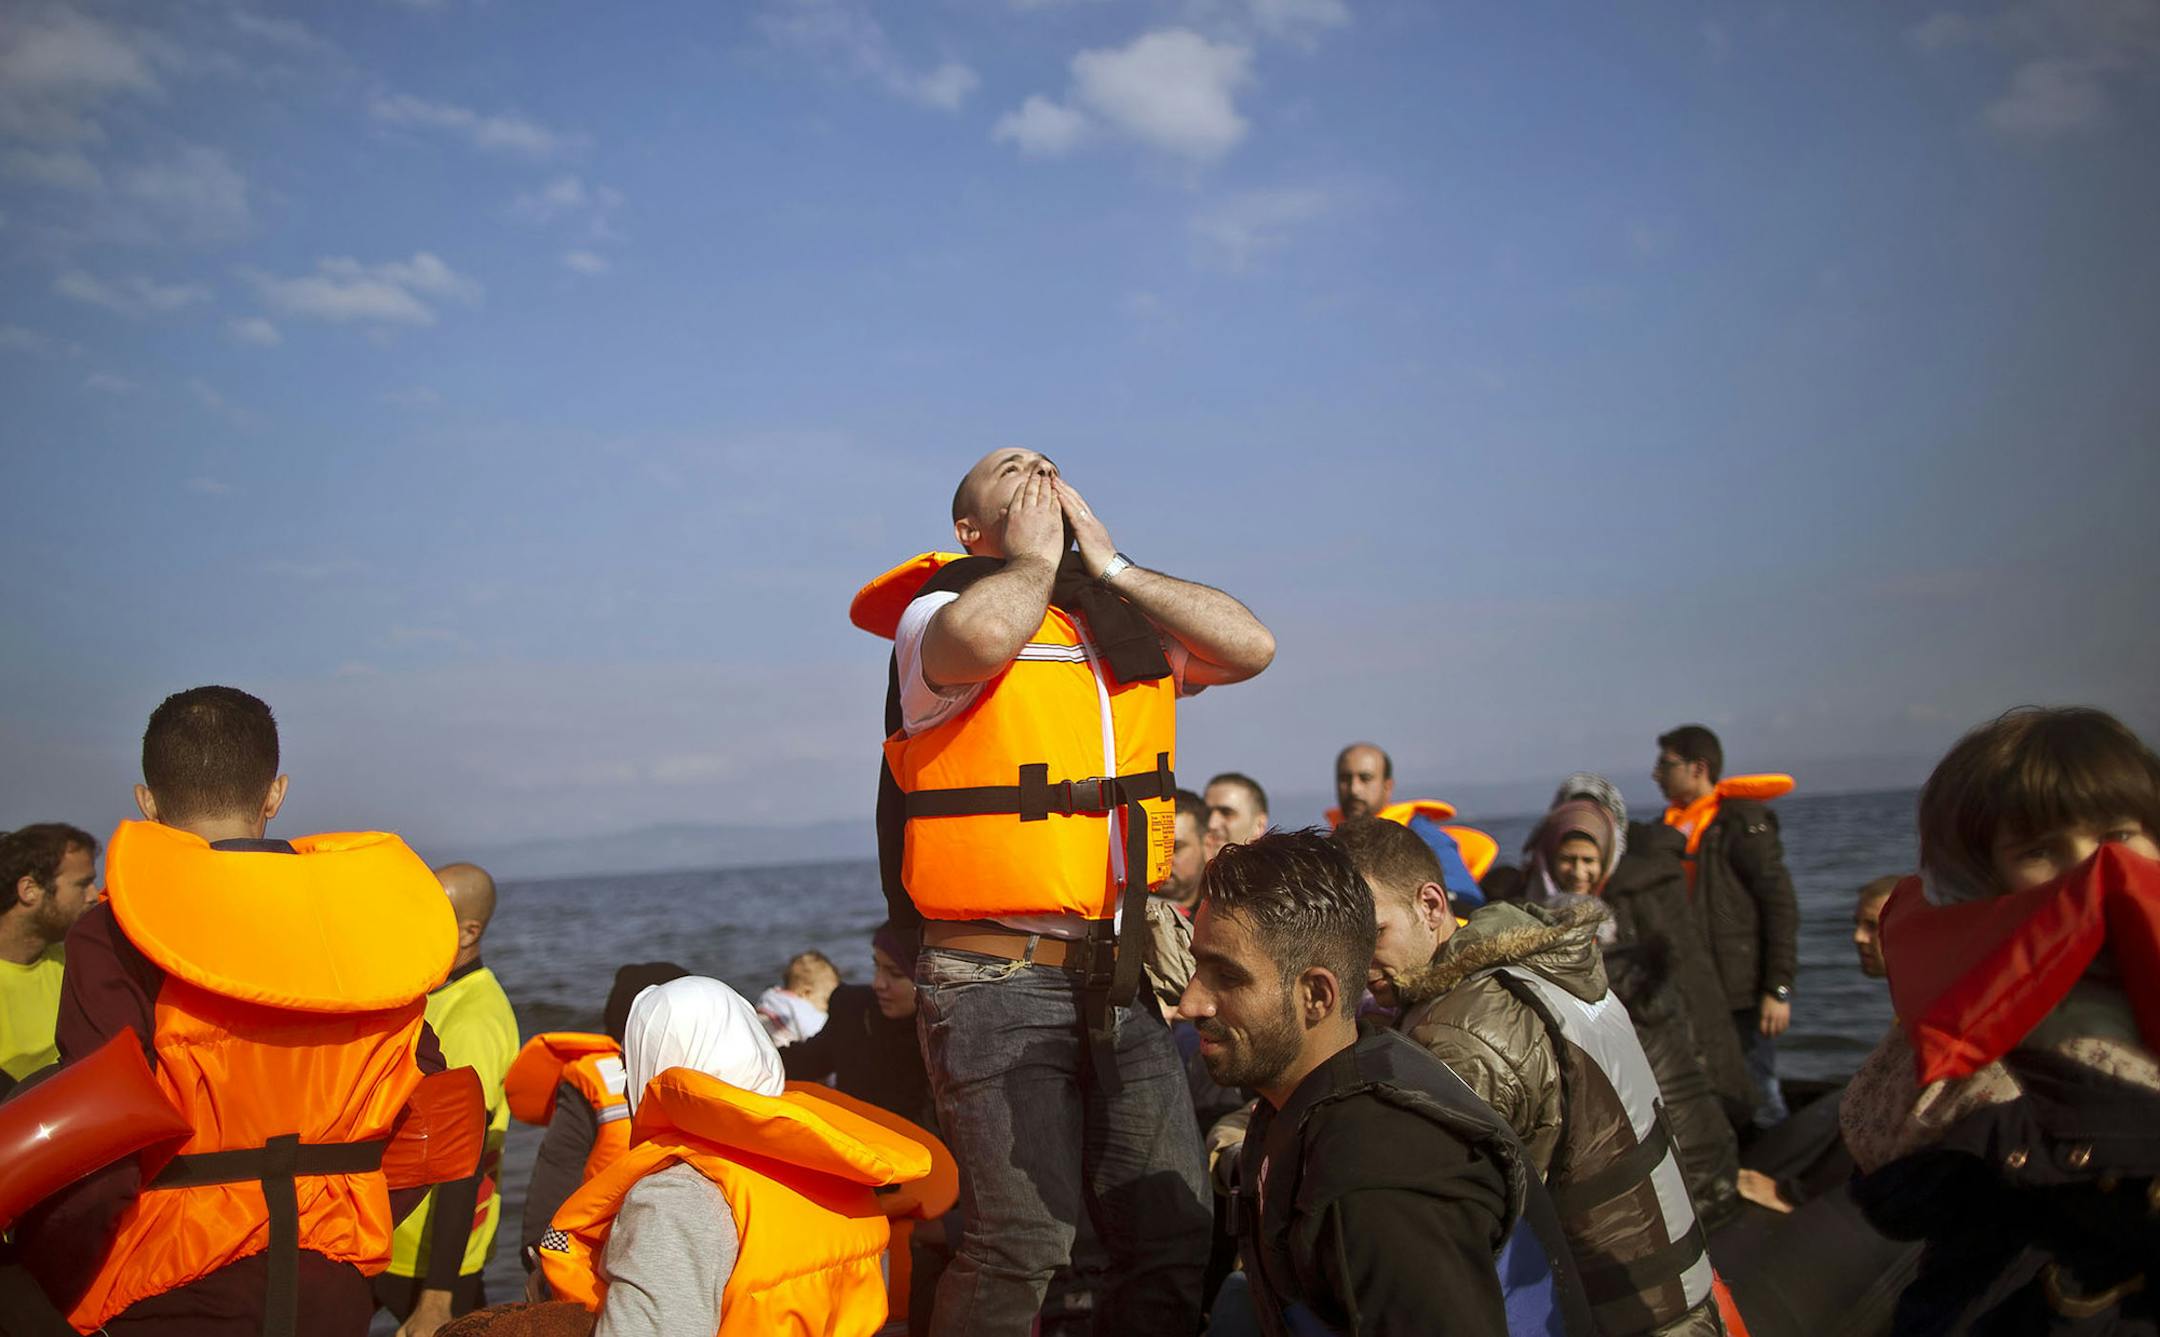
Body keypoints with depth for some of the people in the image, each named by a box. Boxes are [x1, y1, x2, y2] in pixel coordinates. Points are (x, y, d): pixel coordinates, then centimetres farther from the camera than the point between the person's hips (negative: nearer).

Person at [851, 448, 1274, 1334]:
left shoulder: (1127, 624, 15)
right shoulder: (938, 616, -2)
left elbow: (1250, 647, 2)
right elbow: (983, 638, -26)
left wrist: (1108, 566, 2)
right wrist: (1036, 559, -6)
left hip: (1119, 982, 6)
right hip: (998, 984, -5)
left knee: (1176, 1235, 5)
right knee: (1024, 1242, -11)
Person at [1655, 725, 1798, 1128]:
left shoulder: (1740, 821, -9)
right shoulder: (1675, 823, 13)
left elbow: (1781, 905, -12)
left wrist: (1779, 988, -16)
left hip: (1742, 992, -7)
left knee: (1756, 1094, -2)